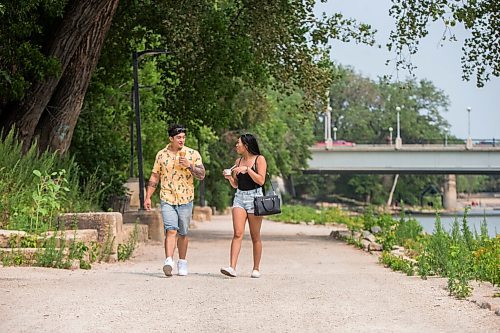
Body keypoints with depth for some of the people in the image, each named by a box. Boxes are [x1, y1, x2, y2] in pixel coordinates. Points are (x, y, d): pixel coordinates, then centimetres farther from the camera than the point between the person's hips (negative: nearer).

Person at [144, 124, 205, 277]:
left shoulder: (192, 154, 3)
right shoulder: (161, 155, 7)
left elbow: (201, 175, -1)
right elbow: (154, 177, 12)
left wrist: (189, 166, -16)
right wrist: (148, 197, 7)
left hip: (186, 200, 1)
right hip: (167, 199, -1)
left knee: (183, 233, 9)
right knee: (171, 230, -16)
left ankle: (182, 263, 22)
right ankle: (168, 262, -24)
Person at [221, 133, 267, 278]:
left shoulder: (259, 159, -1)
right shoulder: (238, 161, 13)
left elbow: (261, 181, -11)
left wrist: (247, 169, -17)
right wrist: (229, 177, -1)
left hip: (255, 197, -4)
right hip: (239, 197, 4)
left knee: (255, 236, 3)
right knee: (237, 233, -11)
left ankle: (256, 269, 13)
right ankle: (232, 267, -20)